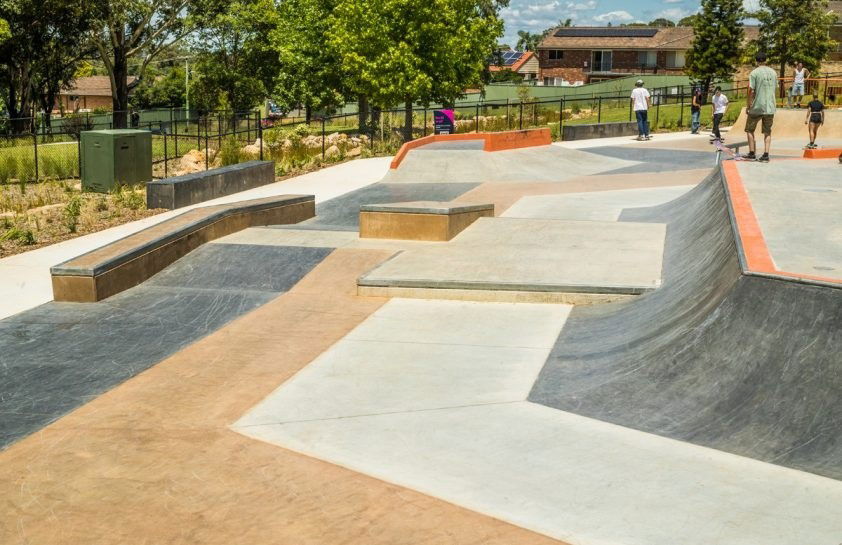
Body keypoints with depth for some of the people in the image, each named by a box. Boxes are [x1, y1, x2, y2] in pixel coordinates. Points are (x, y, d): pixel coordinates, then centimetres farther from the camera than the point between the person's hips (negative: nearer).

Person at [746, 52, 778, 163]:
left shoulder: (754, 73, -8)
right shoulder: (773, 72, 8)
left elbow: (751, 91, -11)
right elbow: (775, 88, 13)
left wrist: (749, 106, -3)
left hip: (757, 107, -4)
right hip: (770, 107, 4)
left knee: (750, 130, 10)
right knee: (767, 132, 9)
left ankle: (752, 154, 8)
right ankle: (765, 155, 1)